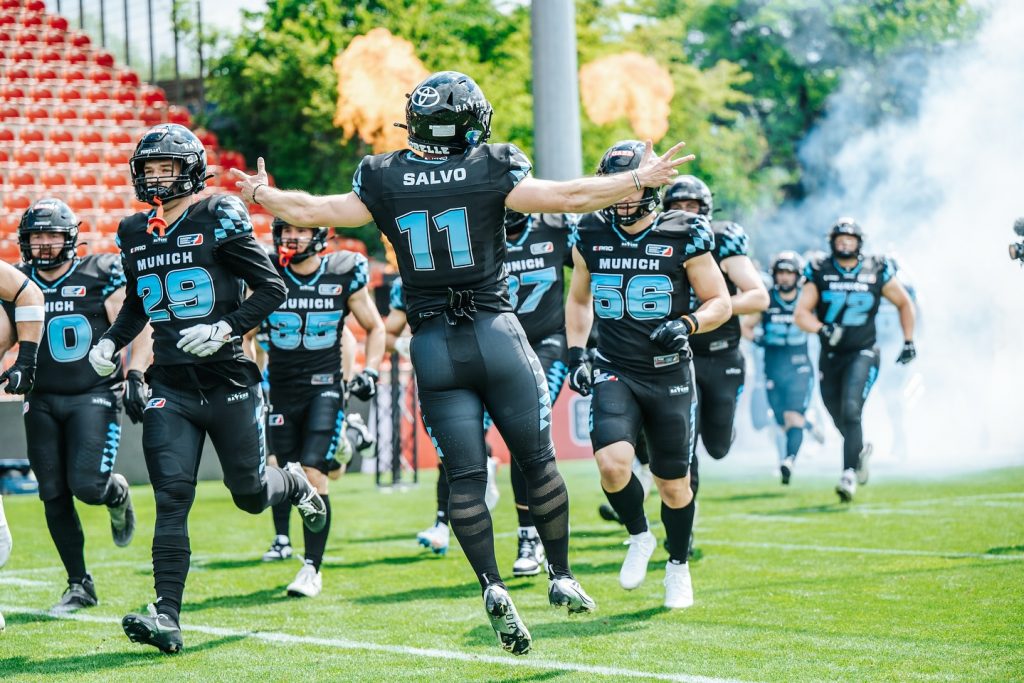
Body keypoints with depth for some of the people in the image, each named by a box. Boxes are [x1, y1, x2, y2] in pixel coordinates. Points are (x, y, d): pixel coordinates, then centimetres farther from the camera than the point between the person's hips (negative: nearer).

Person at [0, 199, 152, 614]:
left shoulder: (101, 276, -5)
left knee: (87, 485, -17)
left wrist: (134, 378, -19)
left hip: (95, 396, -4)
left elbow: (138, 331, -7)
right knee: (54, 496, 1)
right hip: (43, 402, 4)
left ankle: (117, 493, 22)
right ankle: (79, 585, 13)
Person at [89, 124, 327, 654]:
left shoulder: (218, 220, -8)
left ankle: (294, 483, 45)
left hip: (227, 382, -3)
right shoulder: (134, 234, 9)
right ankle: (167, 617, -13)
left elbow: (272, 289, -8)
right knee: (171, 499, -10)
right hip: (171, 387, 3)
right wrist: (111, 341, 7)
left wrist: (226, 329, -20)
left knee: (251, 495, 9)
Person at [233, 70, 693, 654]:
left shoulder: (384, 180, 1)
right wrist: (640, 180, 6)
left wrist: (260, 194, 28)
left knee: (466, 476, 2)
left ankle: (493, 587, -12)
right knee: (538, 461, 10)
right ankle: (561, 576, 15)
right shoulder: (492, 172, -6)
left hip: (433, 344, 2)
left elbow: (310, 211, 9)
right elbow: (568, 198, -5)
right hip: (497, 334, -2)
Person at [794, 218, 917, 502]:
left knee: (851, 411, -22)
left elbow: (905, 304, 13)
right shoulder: (819, 272, -3)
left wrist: (908, 342, 12)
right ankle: (860, 451, 46)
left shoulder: (877, 272, -2)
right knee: (839, 418, 14)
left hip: (863, 354, -3)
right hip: (830, 356, 3)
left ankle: (849, 475, -23)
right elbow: (801, 314, -8)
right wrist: (822, 330, -27)